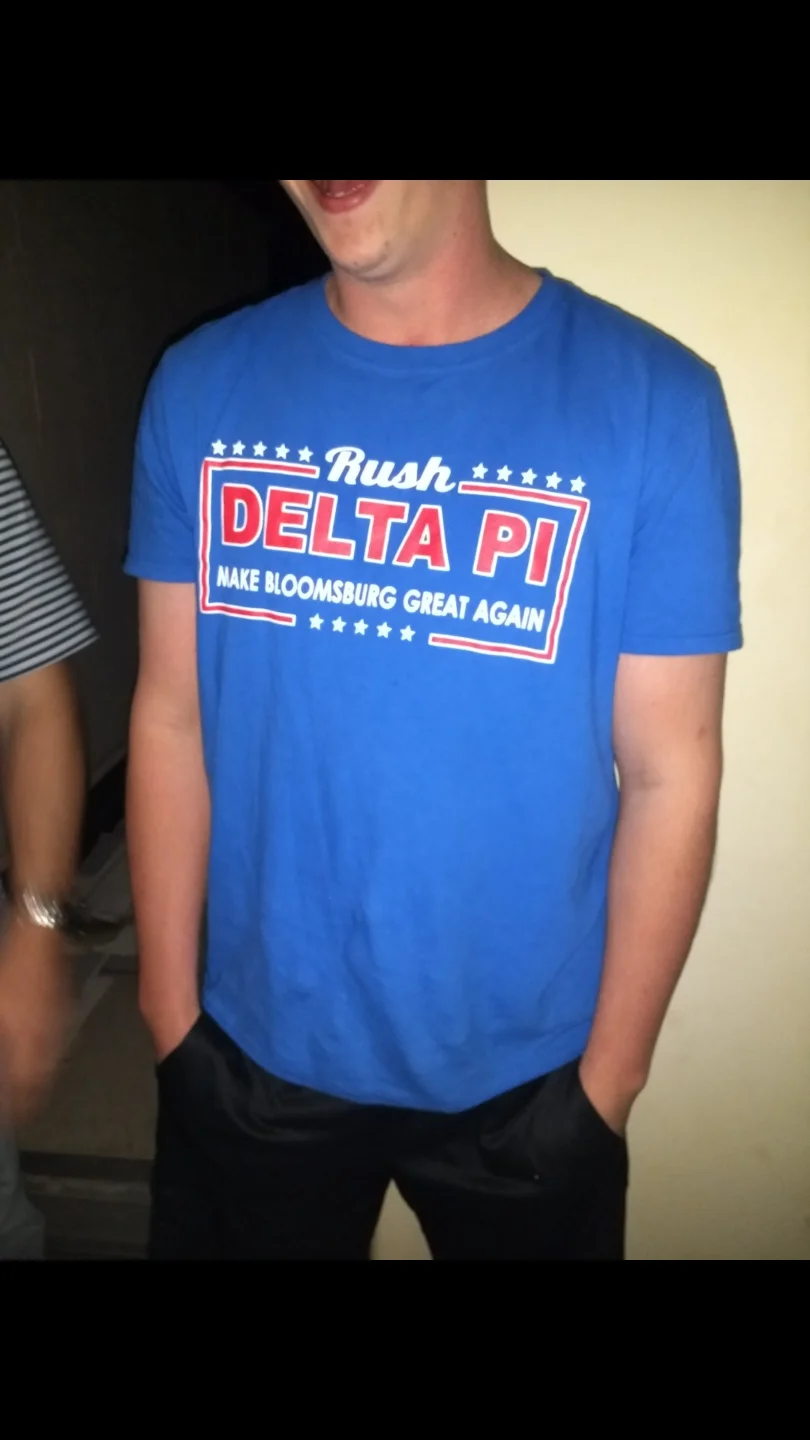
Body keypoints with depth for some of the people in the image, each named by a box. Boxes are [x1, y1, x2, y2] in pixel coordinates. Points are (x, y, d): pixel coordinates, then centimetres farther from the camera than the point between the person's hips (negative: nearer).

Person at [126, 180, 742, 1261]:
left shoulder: (652, 399, -14)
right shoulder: (202, 385, -6)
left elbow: (670, 772, -10)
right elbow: (172, 718, -3)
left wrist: (612, 1071, -4)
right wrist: (172, 1012, 1)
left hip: (523, 1073, -1)